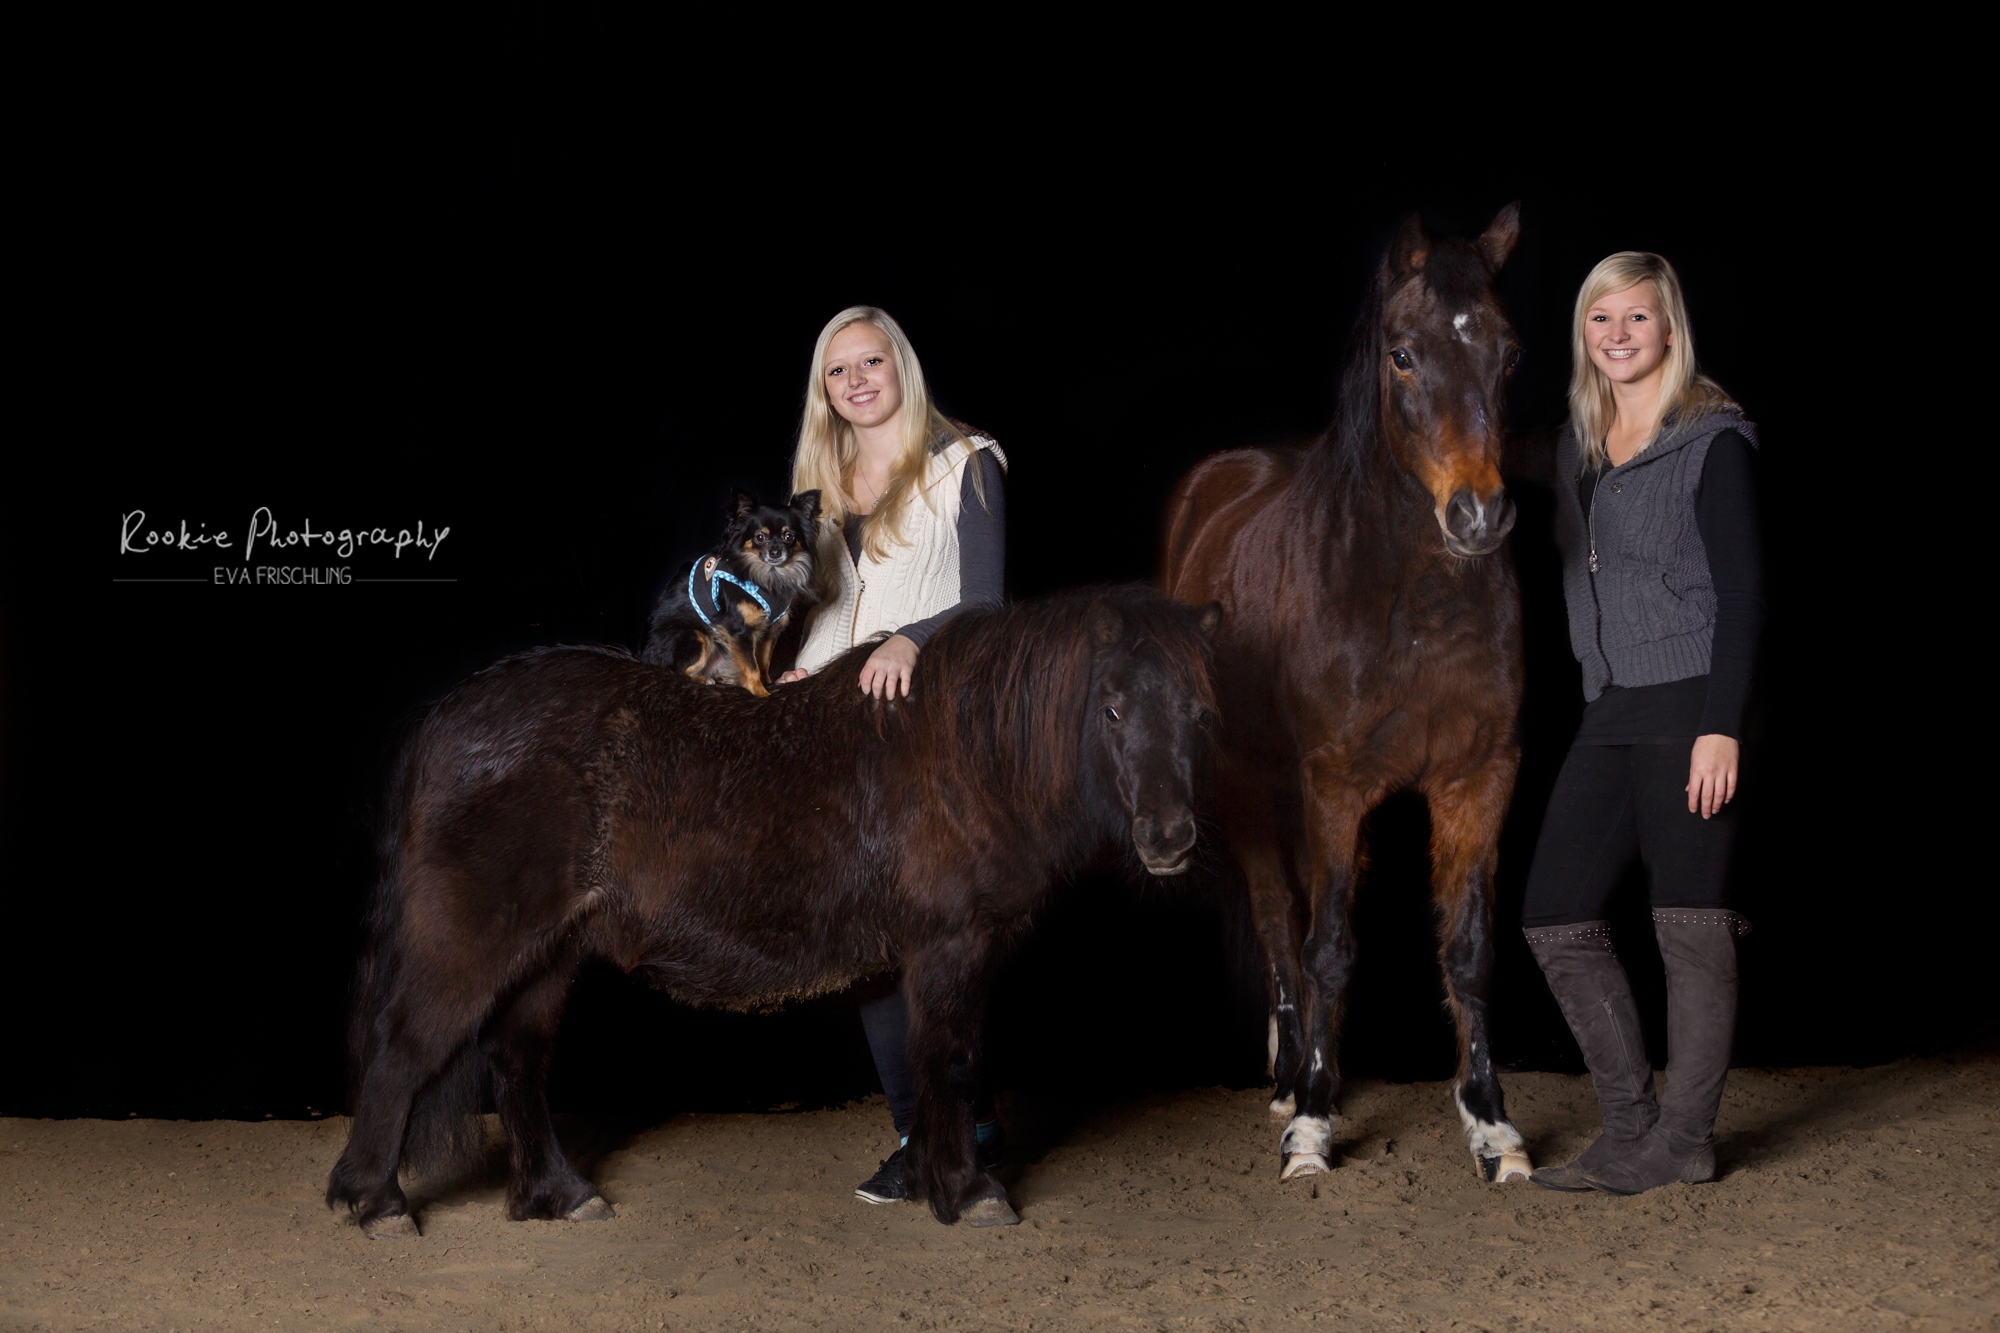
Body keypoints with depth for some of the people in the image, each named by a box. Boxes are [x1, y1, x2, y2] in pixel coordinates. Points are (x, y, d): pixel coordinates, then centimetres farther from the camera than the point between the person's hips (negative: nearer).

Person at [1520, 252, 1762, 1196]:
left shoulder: (1711, 442, -6)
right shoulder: (1577, 445, 15)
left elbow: (1742, 593, -10)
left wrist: (1721, 727, -18)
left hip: (1690, 705, -7)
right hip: (1610, 710, 7)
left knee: (1688, 924, -3)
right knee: (1554, 918, 3)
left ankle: (1684, 1138, 7)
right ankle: (1632, 1124, 12)